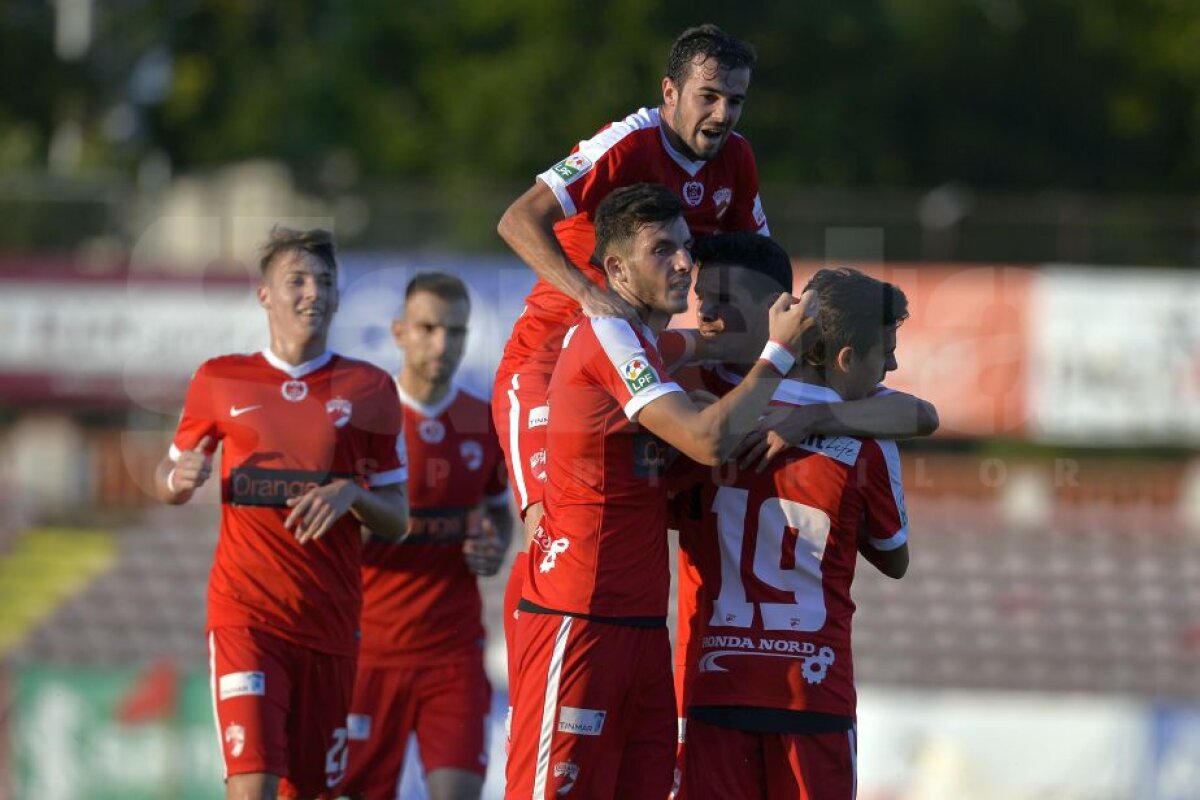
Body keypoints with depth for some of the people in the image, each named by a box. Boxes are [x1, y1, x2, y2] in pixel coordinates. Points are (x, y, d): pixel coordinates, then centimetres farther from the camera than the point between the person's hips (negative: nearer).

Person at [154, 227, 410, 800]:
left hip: (329, 620, 2)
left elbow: (397, 520, 9)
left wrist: (351, 494, -13)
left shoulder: (369, 389, 6)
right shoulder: (221, 381, 6)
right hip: (244, 616, -2)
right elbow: (168, 481, 16)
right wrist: (179, 478, -8)